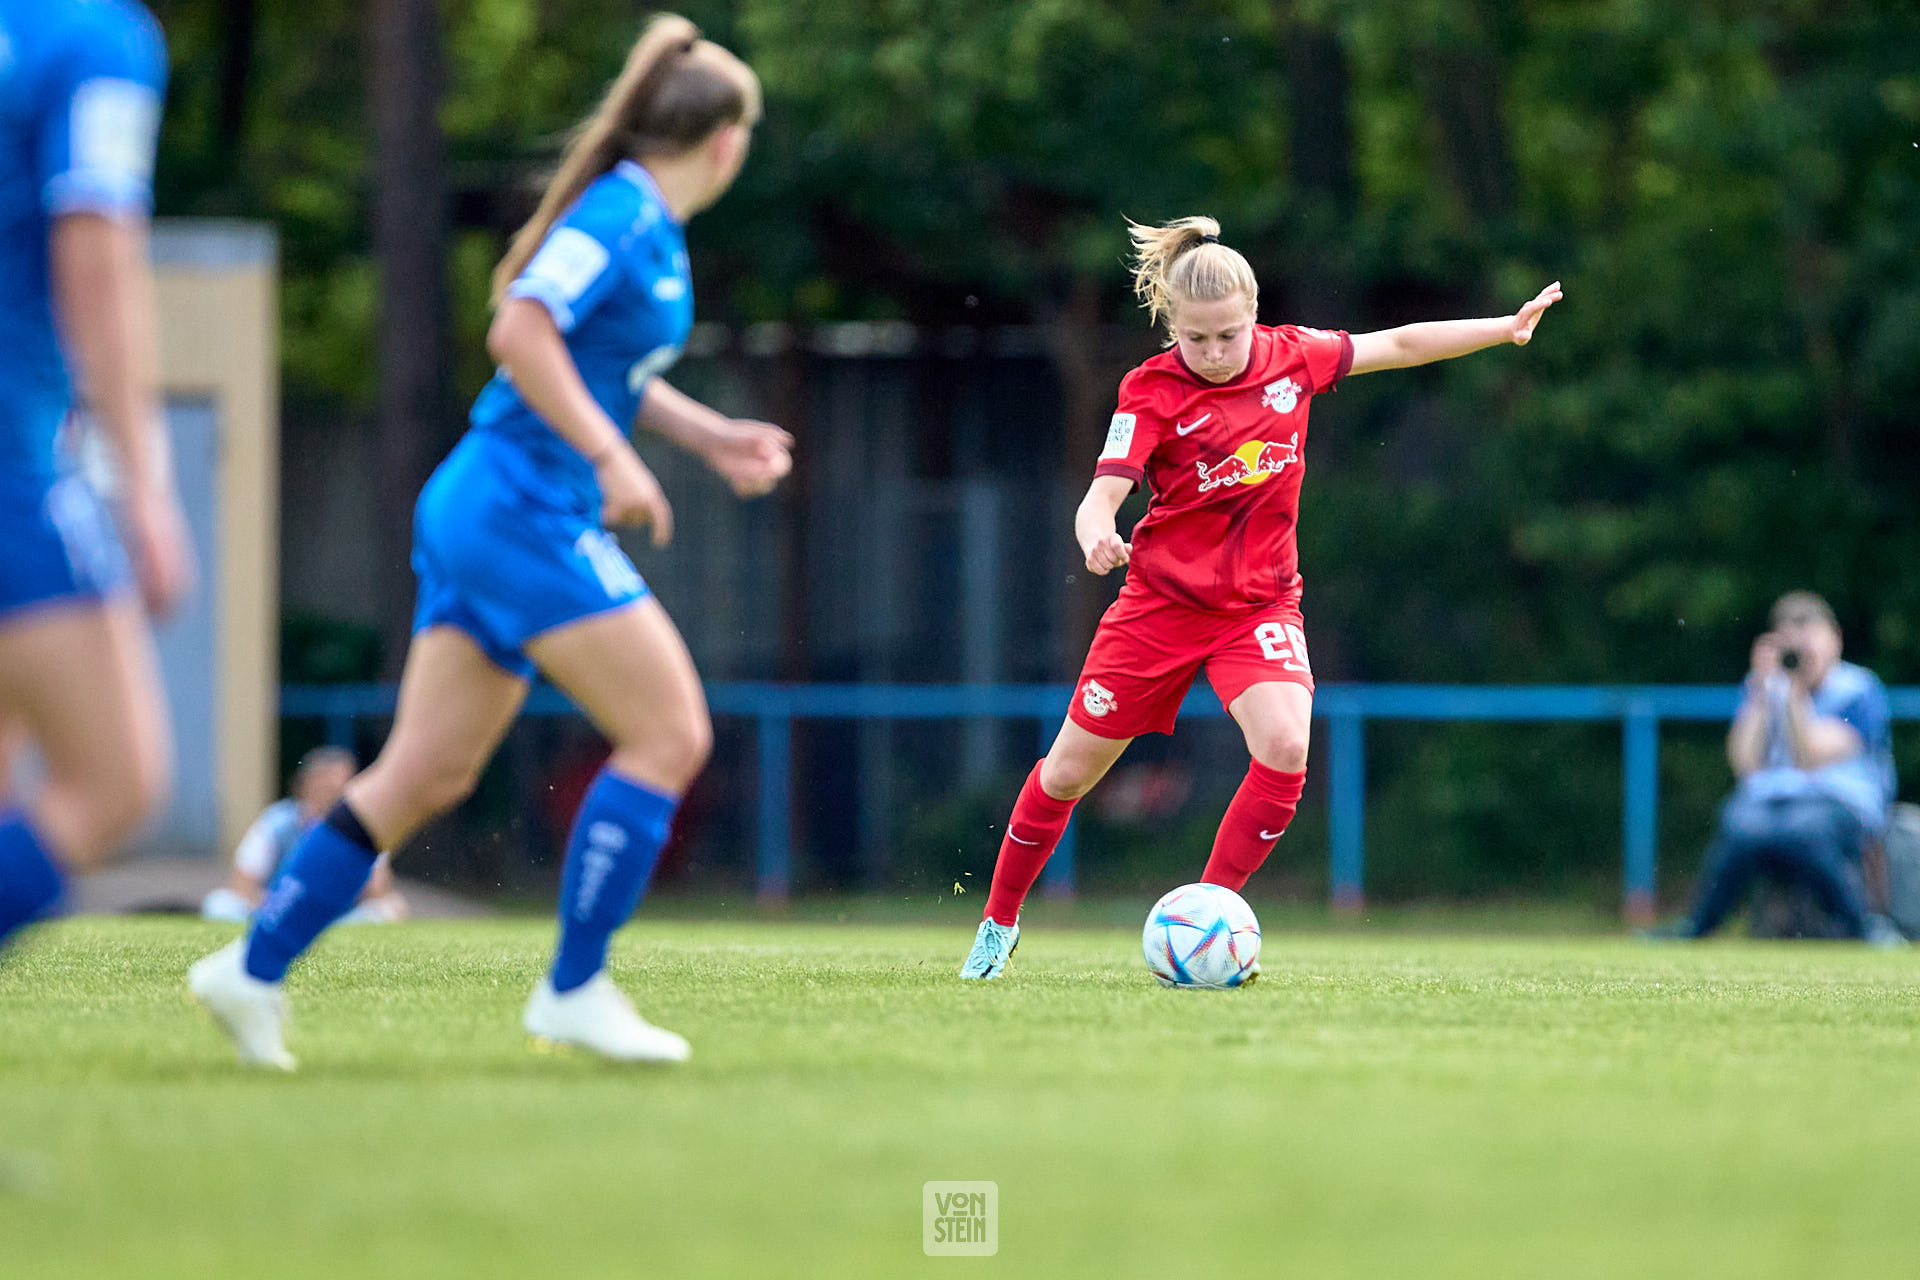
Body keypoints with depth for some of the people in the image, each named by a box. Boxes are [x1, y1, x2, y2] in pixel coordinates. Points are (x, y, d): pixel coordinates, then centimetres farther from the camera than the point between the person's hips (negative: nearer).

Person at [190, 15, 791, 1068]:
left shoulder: (650, 227, 16)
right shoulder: (623, 216, -13)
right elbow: (522, 332, -24)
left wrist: (711, 437, 22)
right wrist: (612, 459, -23)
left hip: (478, 509, 10)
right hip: (526, 512, -10)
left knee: (428, 774, 10)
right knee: (668, 735, -7)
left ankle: (256, 967, 11)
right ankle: (575, 990, -5)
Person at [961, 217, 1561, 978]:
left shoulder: (1292, 356, -5)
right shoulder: (1151, 392, -15)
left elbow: (1399, 345, 8)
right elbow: (1101, 496, -23)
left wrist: (1508, 328, 8)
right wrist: (1096, 536, -46)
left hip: (1260, 601, 2)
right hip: (1162, 600, -2)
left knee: (1286, 747, -26)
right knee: (1070, 772, 6)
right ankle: (999, 922, 29)